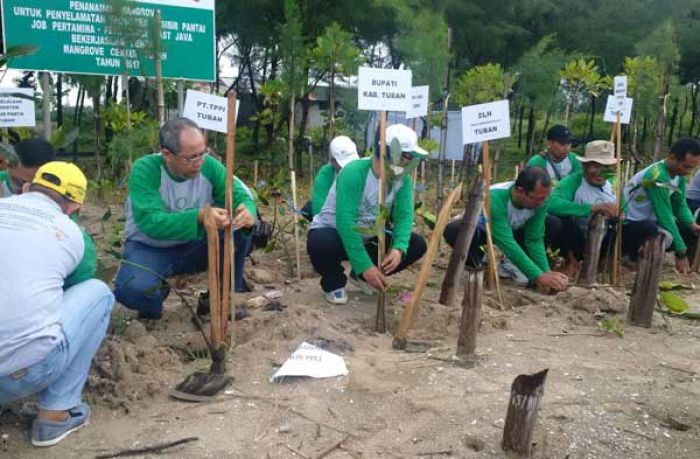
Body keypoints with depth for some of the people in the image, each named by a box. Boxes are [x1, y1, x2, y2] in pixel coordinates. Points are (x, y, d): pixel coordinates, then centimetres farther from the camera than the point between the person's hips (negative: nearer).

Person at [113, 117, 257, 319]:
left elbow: (240, 196, -15)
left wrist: (248, 212, -41)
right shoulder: (145, 170, -24)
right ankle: (155, 296, 5)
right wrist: (200, 216, -47)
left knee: (239, 231, -22)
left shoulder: (209, 166, -14)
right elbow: (150, 222, -33)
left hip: (193, 246, 3)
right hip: (149, 248, -3)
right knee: (131, 289, -33)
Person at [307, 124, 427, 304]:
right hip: (333, 231, -6)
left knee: (417, 245, -9)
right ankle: (334, 282, -4)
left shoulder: (403, 180, -10)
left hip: (368, 237, 6)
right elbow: (345, 222, -35)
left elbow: (404, 216, -17)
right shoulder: (354, 172, -30)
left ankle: (361, 275, 10)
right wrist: (364, 266, -39)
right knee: (320, 243, -40)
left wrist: (399, 248, -38)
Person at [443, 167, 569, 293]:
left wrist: (546, 272, -32)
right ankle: (478, 264, -6)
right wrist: (539, 276, -47)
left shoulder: (539, 200, -24)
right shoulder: (495, 198, -40)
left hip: (512, 230, 5)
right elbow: (507, 243, -44)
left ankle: (510, 264, 0)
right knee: (453, 230, -39)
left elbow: (534, 239, -20)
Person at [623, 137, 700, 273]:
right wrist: (681, 253, -23)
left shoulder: (679, 174, -1)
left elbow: (680, 205, 7)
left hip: (650, 221, 9)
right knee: (666, 236, -34)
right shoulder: (657, 176, -27)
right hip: (629, 224, -9)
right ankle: (634, 251, -5)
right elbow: (665, 215, -26)